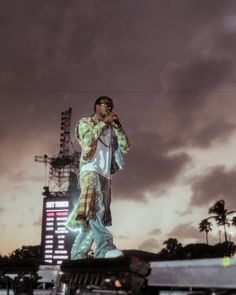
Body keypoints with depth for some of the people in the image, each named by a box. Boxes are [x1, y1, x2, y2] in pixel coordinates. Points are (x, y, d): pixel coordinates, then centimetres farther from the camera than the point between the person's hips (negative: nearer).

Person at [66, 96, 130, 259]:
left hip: (105, 174, 5)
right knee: (95, 204, -27)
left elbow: (125, 147, 12)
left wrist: (117, 126, 3)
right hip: (90, 169, -5)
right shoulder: (85, 122, 12)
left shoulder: (111, 129, 24)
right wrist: (103, 123, -5)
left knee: (94, 216, -2)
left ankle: (78, 253, 2)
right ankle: (104, 246, -38)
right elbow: (88, 140, -9)